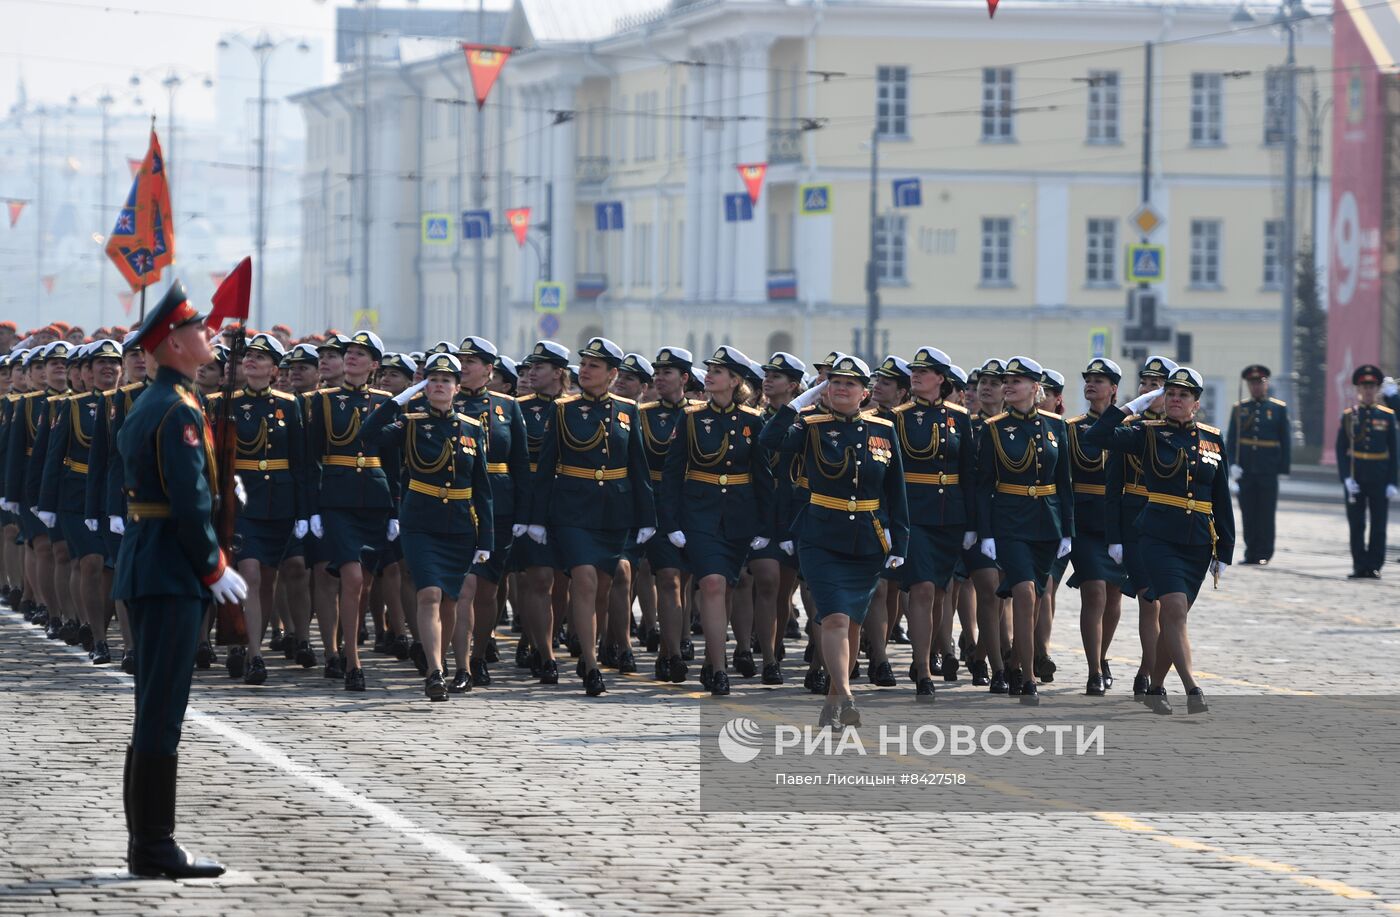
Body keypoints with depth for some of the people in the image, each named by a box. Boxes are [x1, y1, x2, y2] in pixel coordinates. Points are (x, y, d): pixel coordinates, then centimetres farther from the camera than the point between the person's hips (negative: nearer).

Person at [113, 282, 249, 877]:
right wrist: (215, 569, -11)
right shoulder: (180, 412, -15)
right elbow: (189, 503, -20)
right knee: (162, 712, -7)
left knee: (153, 710, 13)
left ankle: (144, 841, 18)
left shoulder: (144, 408, 16)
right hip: (172, 576, -10)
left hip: (143, 568, 10)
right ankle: (155, 849, -6)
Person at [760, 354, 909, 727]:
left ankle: (833, 701, 23)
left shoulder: (883, 431, 5)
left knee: (852, 623, 10)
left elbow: (896, 493, 9)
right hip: (821, 541, -3)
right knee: (835, 618, -16)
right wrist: (801, 401, -19)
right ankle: (845, 699, -20)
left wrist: (899, 544, 5)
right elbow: (770, 440, -22)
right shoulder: (811, 427, -2)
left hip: (868, 545, 3)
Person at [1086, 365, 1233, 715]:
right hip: (1160, 538, -4)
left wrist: (1224, 552, 10)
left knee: (1173, 617, 9)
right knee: (1175, 609, -17)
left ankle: (1156, 687, 21)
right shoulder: (1149, 434, 1)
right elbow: (1096, 436, -10)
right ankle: (1192, 689, -19)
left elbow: (1221, 499, 12)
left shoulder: (1213, 440, 9)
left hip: (1199, 545, 4)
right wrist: (1134, 406, -9)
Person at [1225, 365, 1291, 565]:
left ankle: (1264, 554, 5)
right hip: (1245, 471, 2)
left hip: (1268, 471, -2)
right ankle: (1251, 552, 9)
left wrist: (1283, 468, -2)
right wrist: (1232, 464, -8)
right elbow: (1231, 439, 5)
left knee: (1266, 513, -1)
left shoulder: (1279, 409, 5)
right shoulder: (1239, 409, 9)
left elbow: (1286, 441, 5)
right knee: (1248, 513, 3)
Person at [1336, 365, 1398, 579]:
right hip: (1355, 477, 0)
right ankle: (1360, 566, 7)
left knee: (1378, 525, 0)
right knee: (1356, 525, 2)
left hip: (1379, 479, 0)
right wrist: (1346, 478, -10)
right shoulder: (1349, 416, 4)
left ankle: (1374, 566, 5)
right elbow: (1341, 449, 1)